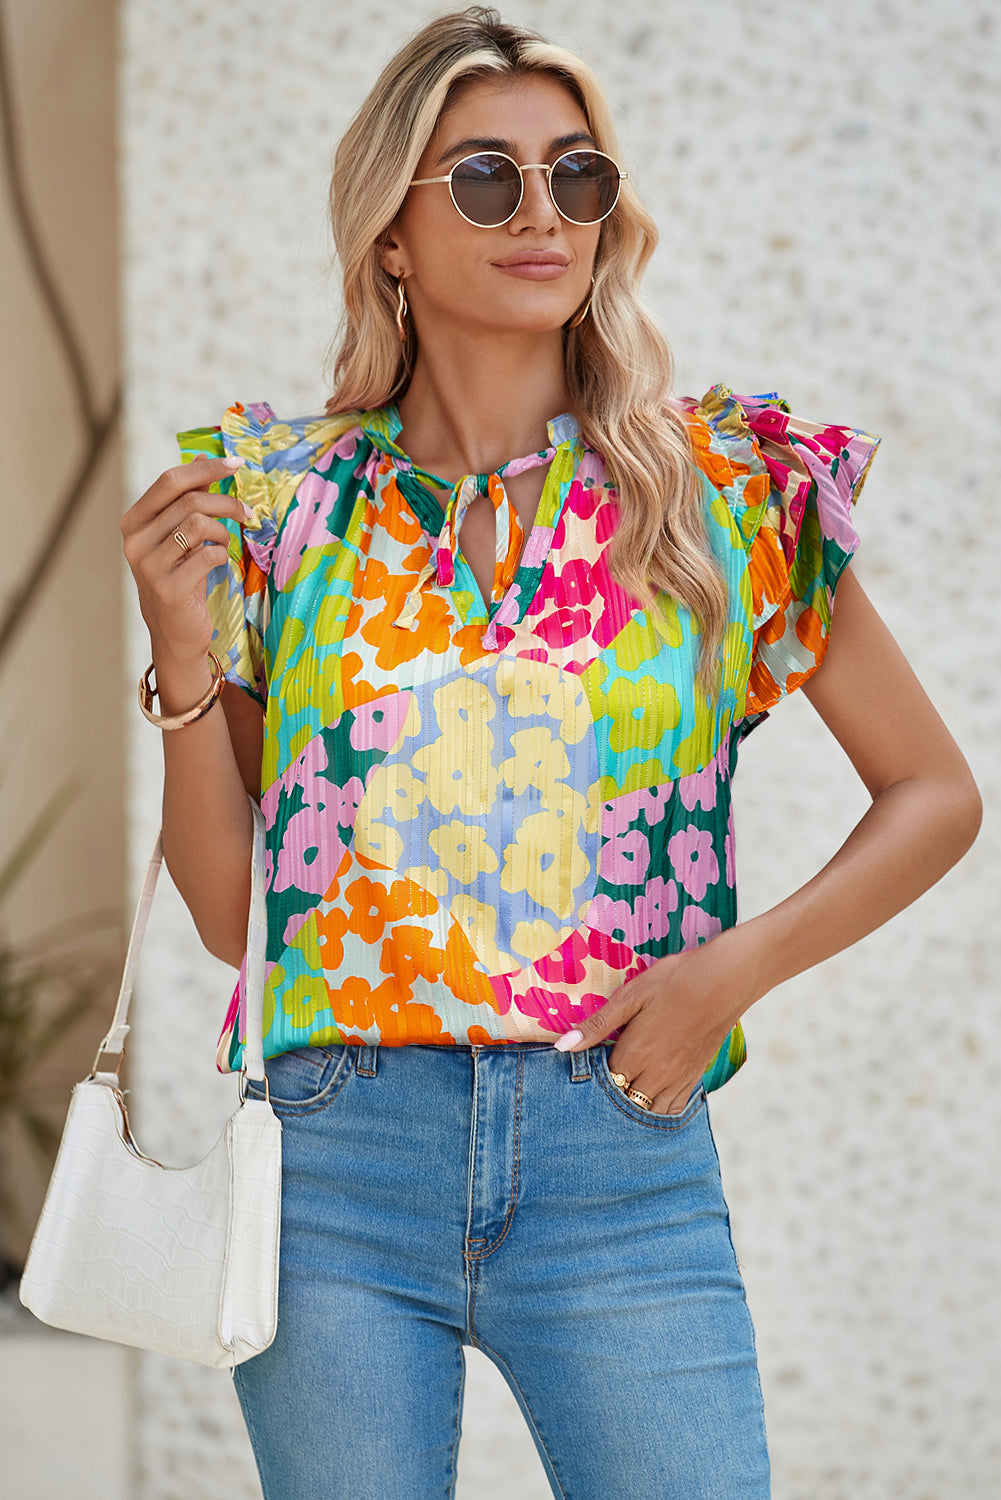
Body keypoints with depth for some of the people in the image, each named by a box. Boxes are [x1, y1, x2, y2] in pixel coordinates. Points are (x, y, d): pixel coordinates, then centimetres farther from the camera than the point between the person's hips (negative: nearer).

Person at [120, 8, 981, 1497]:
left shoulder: (724, 486, 3)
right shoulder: (284, 501, 6)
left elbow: (935, 795, 10)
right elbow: (229, 910, 7)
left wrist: (738, 966, -4)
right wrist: (184, 655, -6)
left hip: (623, 1159, -1)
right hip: (334, 1155, 1)